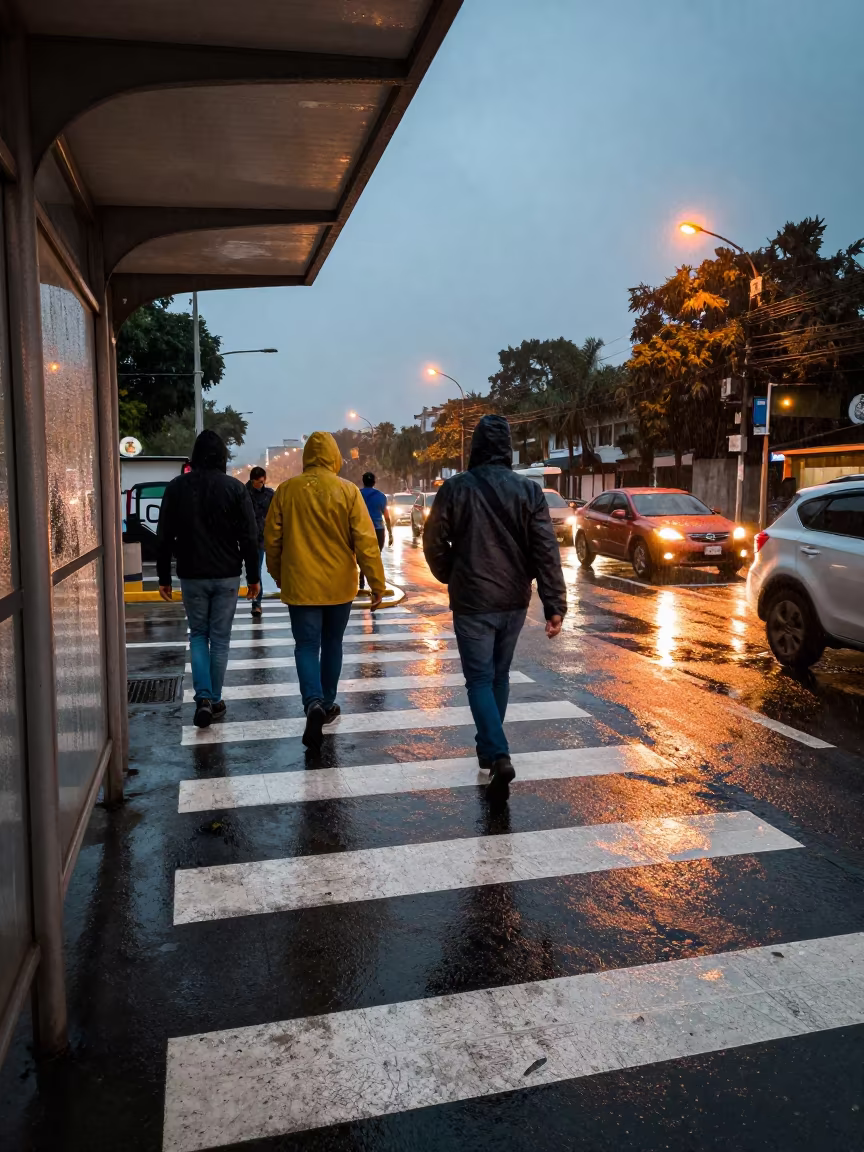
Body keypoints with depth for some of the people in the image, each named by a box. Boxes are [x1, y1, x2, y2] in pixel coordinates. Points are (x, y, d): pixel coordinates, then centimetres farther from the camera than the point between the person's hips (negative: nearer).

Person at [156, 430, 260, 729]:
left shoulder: (177, 487, -1)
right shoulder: (234, 488, -6)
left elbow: (164, 537, 1)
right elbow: (249, 537, -6)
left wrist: (164, 577, 8)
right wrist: (253, 576, 2)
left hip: (192, 576, 1)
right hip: (226, 576, -1)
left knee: (198, 635, 14)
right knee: (220, 639, 10)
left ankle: (203, 698, -1)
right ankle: (215, 701, 16)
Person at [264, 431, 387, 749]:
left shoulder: (286, 490, -3)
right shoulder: (348, 490, -8)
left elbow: (272, 538, 3)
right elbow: (365, 540, -10)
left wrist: (277, 574, 20)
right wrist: (377, 583, -5)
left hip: (301, 584, 0)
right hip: (339, 584, 1)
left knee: (307, 646, 3)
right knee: (332, 644, 17)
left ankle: (313, 702, -19)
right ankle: (327, 704, 27)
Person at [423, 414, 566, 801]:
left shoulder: (455, 488, -8)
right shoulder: (529, 490, -3)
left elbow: (434, 542, -1)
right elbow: (546, 551, -9)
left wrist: (449, 577, 17)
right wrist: (555, 604, -8)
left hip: (472, 602, -3)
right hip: (514, 601, 3)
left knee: (480, 679, 3)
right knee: (499, 675, 19)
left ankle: (498, 756, -14)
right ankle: (489, 747, 32)